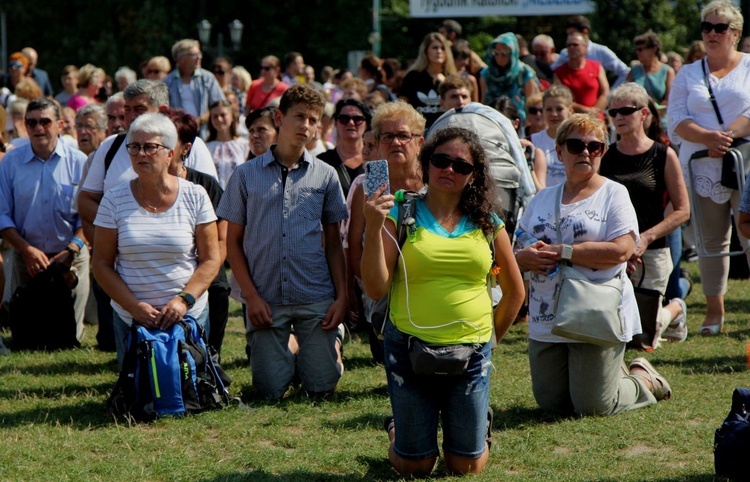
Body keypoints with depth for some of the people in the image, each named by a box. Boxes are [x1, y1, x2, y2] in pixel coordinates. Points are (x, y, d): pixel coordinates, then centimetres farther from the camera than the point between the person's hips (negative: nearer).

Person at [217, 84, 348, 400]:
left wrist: (342, 296, -1)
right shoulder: (246, 175, 4)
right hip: (266, 299, -1)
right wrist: (251, 296, -5)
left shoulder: (325, 176, 8)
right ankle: (282, 354, 30)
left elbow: (334, 243, 10)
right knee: (270, 391, -1)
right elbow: (233, 242, 5)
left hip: (316, 299, 1)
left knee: (322, 389, 0)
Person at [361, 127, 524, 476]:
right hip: (409, 351, -2)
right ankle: (398, 432, 38)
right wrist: (373, 228, -19)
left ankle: (480, 423, 39)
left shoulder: (487, 224, 5)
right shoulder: (401, 215, -2)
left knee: (467, 468, 6)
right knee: (415, 467, 4)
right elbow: (376, 288, -10)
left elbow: (514, 291, 17)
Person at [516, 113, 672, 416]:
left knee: (592, 407, -5)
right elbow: (517, 250, 13)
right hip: (546, 321, 6)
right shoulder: (543, 199, 13)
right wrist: (523, 257, -12)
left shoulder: (614, 194, -3)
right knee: (550, 403, 9)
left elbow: (621, 250, -16)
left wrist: (560, 252, -16)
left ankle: (644, 380, 24)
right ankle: (615, 374, 34)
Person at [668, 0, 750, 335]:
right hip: (702, 168, 3)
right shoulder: (688, 74, 14)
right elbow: (677, 120, 3)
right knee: (711, 241, 6)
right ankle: (714, 310, 13)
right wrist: (709, 138, -14)